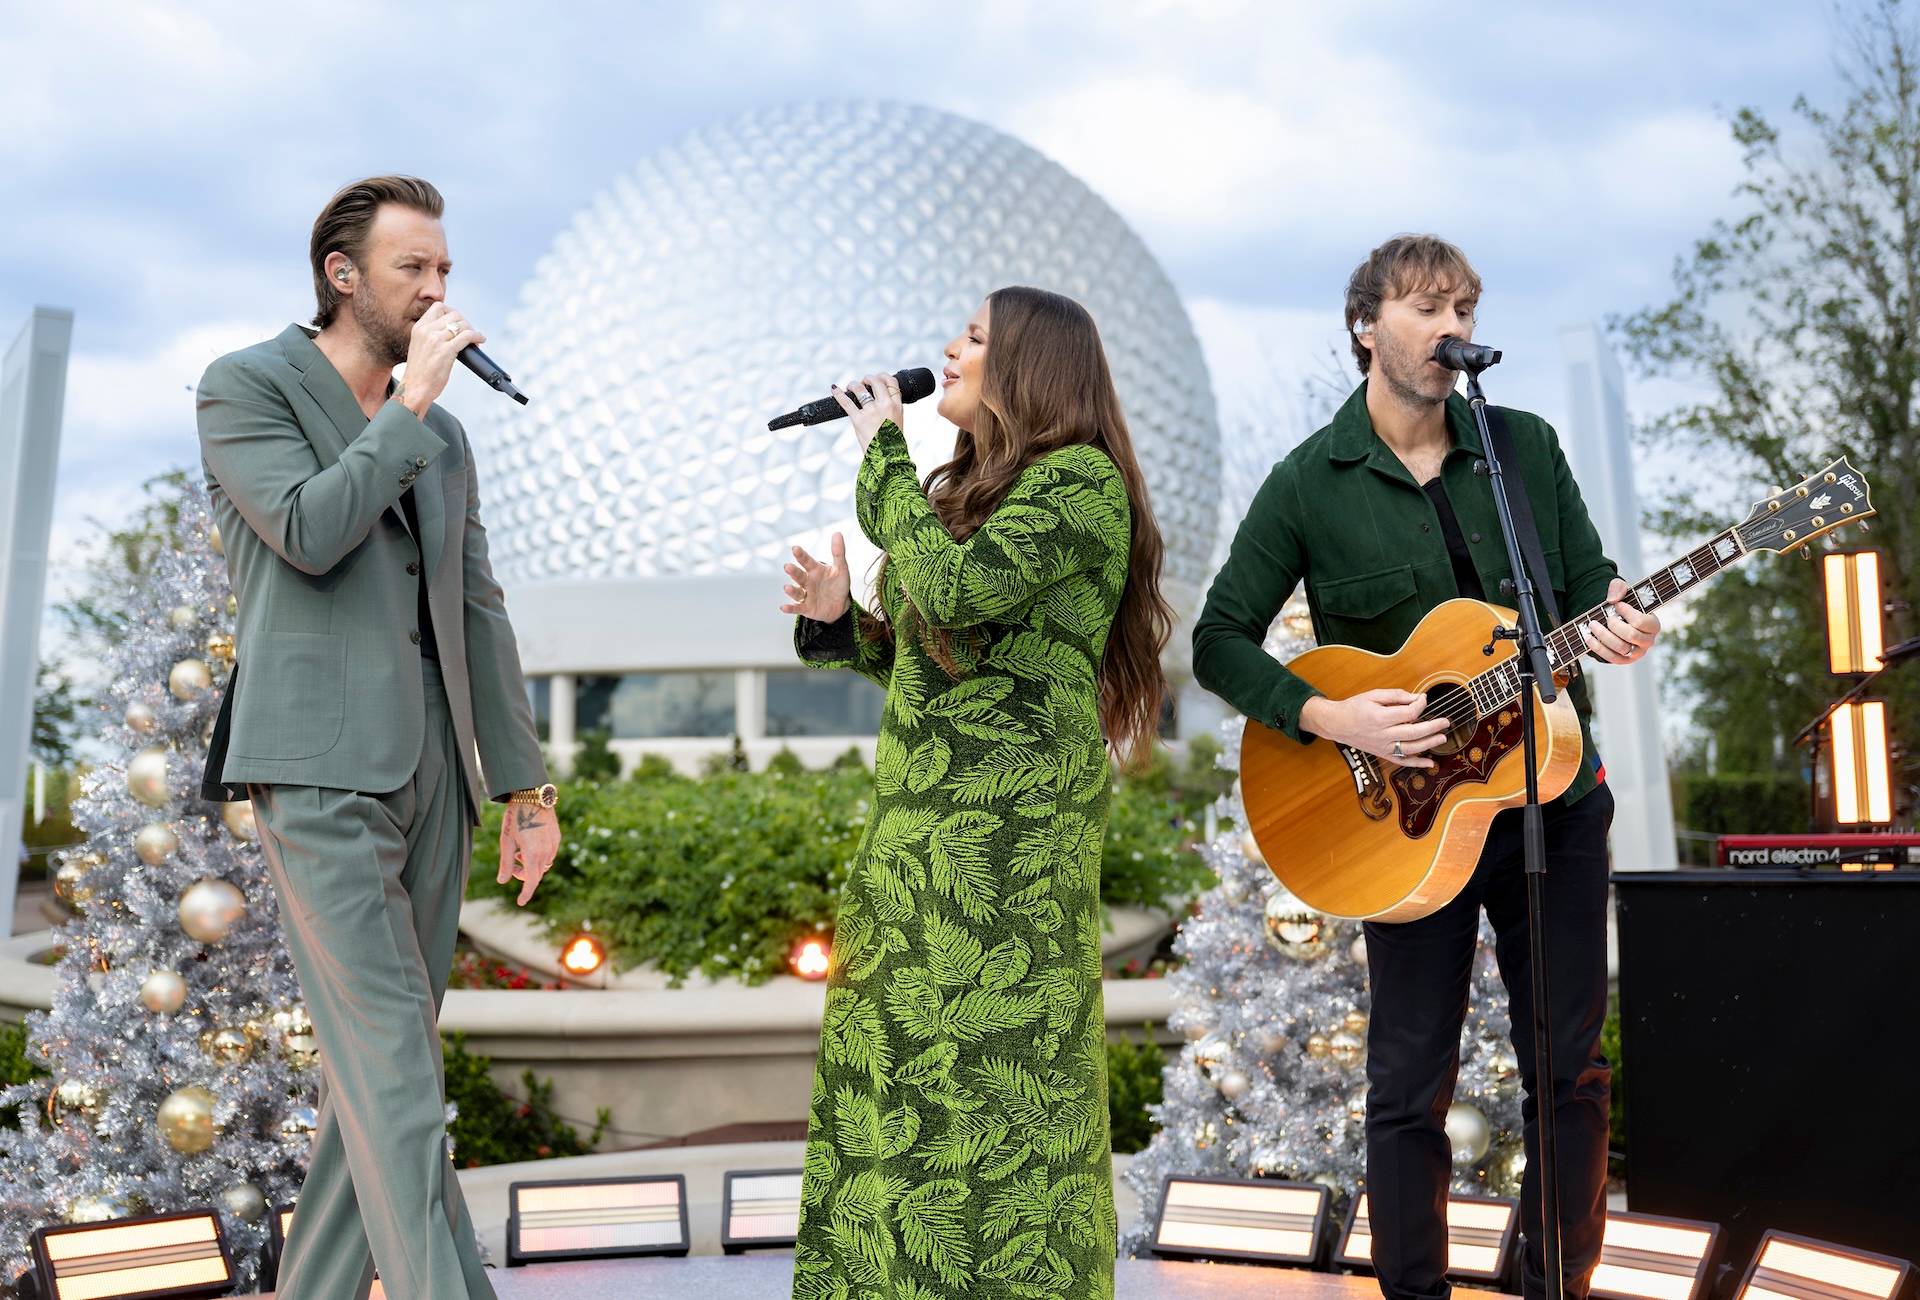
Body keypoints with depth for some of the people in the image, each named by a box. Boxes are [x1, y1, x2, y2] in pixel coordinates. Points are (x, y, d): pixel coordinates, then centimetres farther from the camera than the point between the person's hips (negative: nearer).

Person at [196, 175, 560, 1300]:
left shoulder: (444, 437, 19)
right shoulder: (246, 386, 2)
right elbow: (309, 532, -15)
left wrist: (526, 787, 13)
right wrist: (414, 401, -8)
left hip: (432, 773, 6)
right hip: (320, 767, -6)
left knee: (384, 1058, 8)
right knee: (391, 1062, -12)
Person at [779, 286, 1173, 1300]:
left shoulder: (1079, 478, -9)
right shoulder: (969, 485, 19)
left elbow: (955, 587, -24)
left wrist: (883, 449, -12)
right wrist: (840, 622, 3)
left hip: (1010, 826, -9)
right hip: (916, 815, 9)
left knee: (991, 1064, -4)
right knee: (892, 1060, 12)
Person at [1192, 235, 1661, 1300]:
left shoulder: (1528, 446, 5)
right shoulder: (1309, 483, -4)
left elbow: (1590, 582, 10)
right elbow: (1219, 641, -5)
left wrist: (1617, 626, -14)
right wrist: (1331, 718, -18)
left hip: (1553, 792, 3)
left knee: (1571, 1066, 10)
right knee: (1411, 1082, 5)